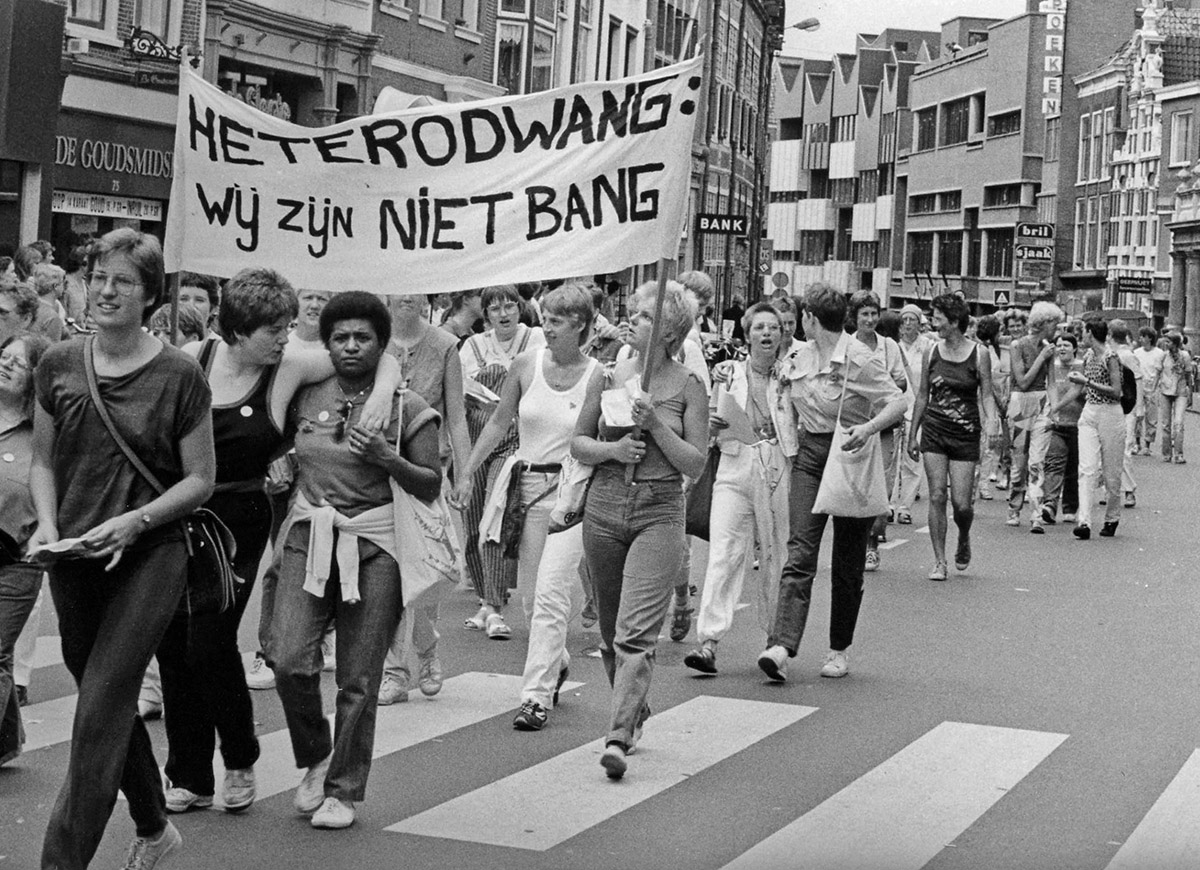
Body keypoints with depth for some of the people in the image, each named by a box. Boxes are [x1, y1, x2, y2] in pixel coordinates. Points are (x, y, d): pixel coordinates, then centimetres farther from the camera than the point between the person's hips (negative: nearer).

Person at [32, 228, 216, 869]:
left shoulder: (178, 375, -8)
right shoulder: (58, 366, 3)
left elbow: (200, 479, -3)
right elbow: (42, 462, 12)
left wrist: (135, 521, -17)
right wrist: (47, 524, -5)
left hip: (148, 558, -5)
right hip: (72, 559, 5)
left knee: (100, 715, -10)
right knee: (112, 705, 18)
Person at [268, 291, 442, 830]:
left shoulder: (406, 407, 1)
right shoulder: (305, 396, 7)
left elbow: (432, 488, 1)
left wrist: (387, 459, -13)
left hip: (374, 543, -2)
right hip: (309, 536, 2)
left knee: (358, 680, 0)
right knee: (289, 660, -12)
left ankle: (343, 790, 16)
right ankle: (316, 757, 16)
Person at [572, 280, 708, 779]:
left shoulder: (688, 387, -3)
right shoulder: (607, 377, 4)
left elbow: (695, 466, -4)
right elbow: (578, 443, 11)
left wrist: (656, 424, -15)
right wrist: (611, 448, -9)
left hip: (660, 514, -4)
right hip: (604, 508, 4)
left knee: (635, 634, -14)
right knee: (610, 631, 14)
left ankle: (618, 738, -18)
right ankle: (634, 714, 34)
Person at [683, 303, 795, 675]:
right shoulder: (728, 372, 9)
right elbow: (712, 424, 13)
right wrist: (714, 423, -6)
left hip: (779, 472, 0)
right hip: (735, 469, 0)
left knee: (776, 556, 6)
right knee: (723, 554, -11)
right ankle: (709, 641, -15)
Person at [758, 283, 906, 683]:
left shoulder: (858, 359, -12)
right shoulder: (801, 357, 9)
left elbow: (899, 402, -19)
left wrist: (868, 427, -33)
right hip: (810, 456, 5)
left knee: (848, 563, 5)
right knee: (800, 552, -9)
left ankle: (839, 650, 18)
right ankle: (781, 645, -20)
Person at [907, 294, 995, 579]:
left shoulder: (979, 354, -3)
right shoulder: (932, 352, 5)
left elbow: (987, 395, 0)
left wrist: (990, 422, -18)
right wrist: (912, 434, 13)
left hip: (965, 435, -2)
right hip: (934, 431, 2)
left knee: (962, 503, -5)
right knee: (937, 496, -6)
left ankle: (964, 540, 28)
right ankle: (939, 561, 1)